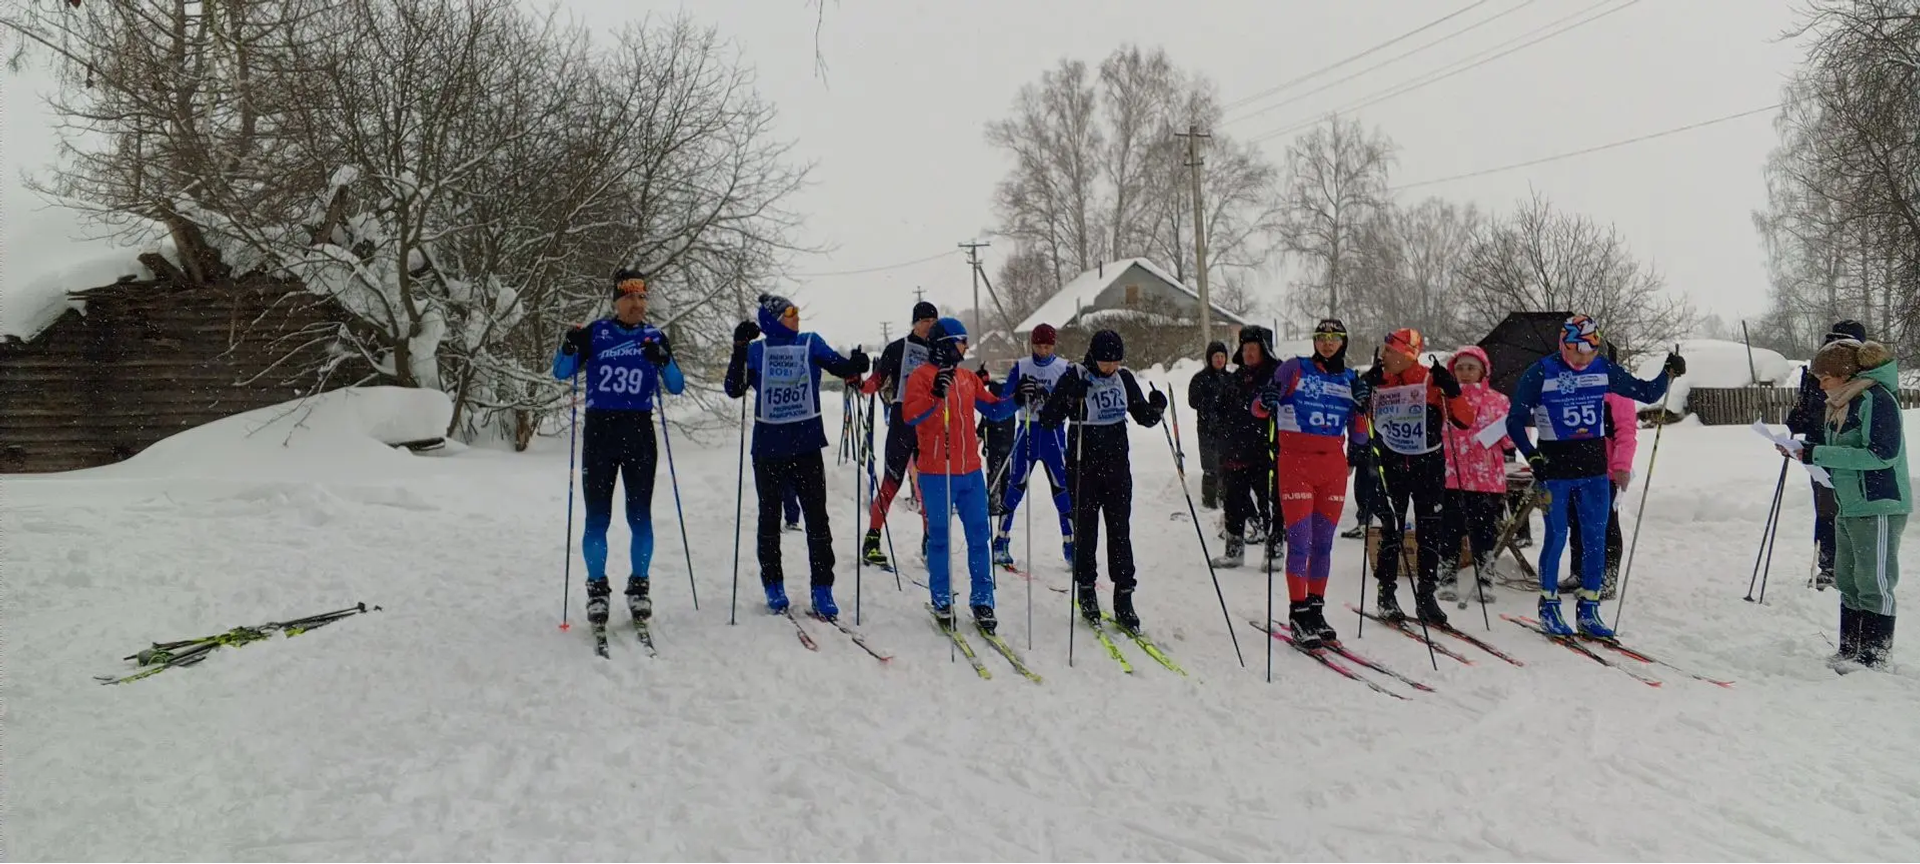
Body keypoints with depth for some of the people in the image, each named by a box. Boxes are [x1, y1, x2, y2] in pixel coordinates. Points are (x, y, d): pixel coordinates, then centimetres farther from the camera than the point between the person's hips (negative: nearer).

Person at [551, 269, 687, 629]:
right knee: (597, 518, 2)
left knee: (640, 516, 4)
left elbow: (677, 387, 1)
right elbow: (561, 373, 4)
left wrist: (662, 361, -18)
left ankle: (639, 586, 17)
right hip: (599, 430, -1)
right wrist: (569, 348, -17)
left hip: (639, 432, 1)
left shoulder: (655, 337, 6)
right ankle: (597, 588, 15)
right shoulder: (595, 333, 3)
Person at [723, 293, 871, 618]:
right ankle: (773, 585, 23)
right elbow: (734, 390, -7)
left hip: (807, 445, 0)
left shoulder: (811, 344, 5)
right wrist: (739, 350, -17)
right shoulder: (756, 351, 2)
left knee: (817, 518, -2)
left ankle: (822, 589, 3)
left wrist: (855, 365, -24)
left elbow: (841, 367, -2)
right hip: (768, 447, 0)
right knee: (770, 518, 10)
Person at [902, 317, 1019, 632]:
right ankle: (942, 601, 17)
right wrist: (935, 397, -35)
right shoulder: (921, 376, -6)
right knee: (939, 536, 5)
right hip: (937, 473, -6)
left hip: (971, 471, 6)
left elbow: (994, 409, 17)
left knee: (978, 536, 7)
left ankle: (982, 601, 15)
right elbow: (910, 416, -19)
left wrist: (1016, 400, 1)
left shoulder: (968, 378, 13)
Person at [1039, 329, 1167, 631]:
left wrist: (1156, 408, -10)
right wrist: (1070, 400, -28)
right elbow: (1048, 420, -12)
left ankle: (1123, 598, 8)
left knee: (1120, 531, 3)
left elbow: (1144, 417, 12)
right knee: (1086, 530, 5)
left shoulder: (1124, 378, 4)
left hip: (1118, 466, 3)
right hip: (1084, 467, -3)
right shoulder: (1074, 378, -9)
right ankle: (1086, 590, 22)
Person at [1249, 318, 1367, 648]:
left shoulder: (1351, 380, 11)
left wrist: (1362, 409, -7)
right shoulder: (1294, 369, 1)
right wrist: (1266, 403, -22)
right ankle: (1298, 613, 0)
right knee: (1300, 541, -7)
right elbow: (1258, 410, 0)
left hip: (1334, 467, 4)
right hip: (1296, 463, -4)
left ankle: (1316, 609, 16)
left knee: (1323, 543, 7)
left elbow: (1358, 438, 10)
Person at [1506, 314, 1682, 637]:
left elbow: (1648, 393, 13)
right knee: (1557, 536, 0)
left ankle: (1588, 609, 15)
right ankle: (1548, 604, 14)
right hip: (1554, 469, -4)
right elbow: (1515, 421, -5)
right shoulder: (1540, 373, -8)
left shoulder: (1604, 370, 3)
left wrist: (1669, 374, -5)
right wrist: (1533, 456, -16)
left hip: (1595, 469, 4)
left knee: (1596, 538, 5)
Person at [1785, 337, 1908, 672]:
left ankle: (1873, 657, 6)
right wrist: (1801, 449, -3)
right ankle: (1849, 650, 23)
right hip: (1848, 507, 9)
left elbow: (1882, 454, -24)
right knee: (1847, 580, 14)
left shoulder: (1876, 399, -15)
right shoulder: (1837, 405, 11)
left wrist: (1817, 454, -23)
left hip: (1879, 508, -9)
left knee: (1874, 584, -2)